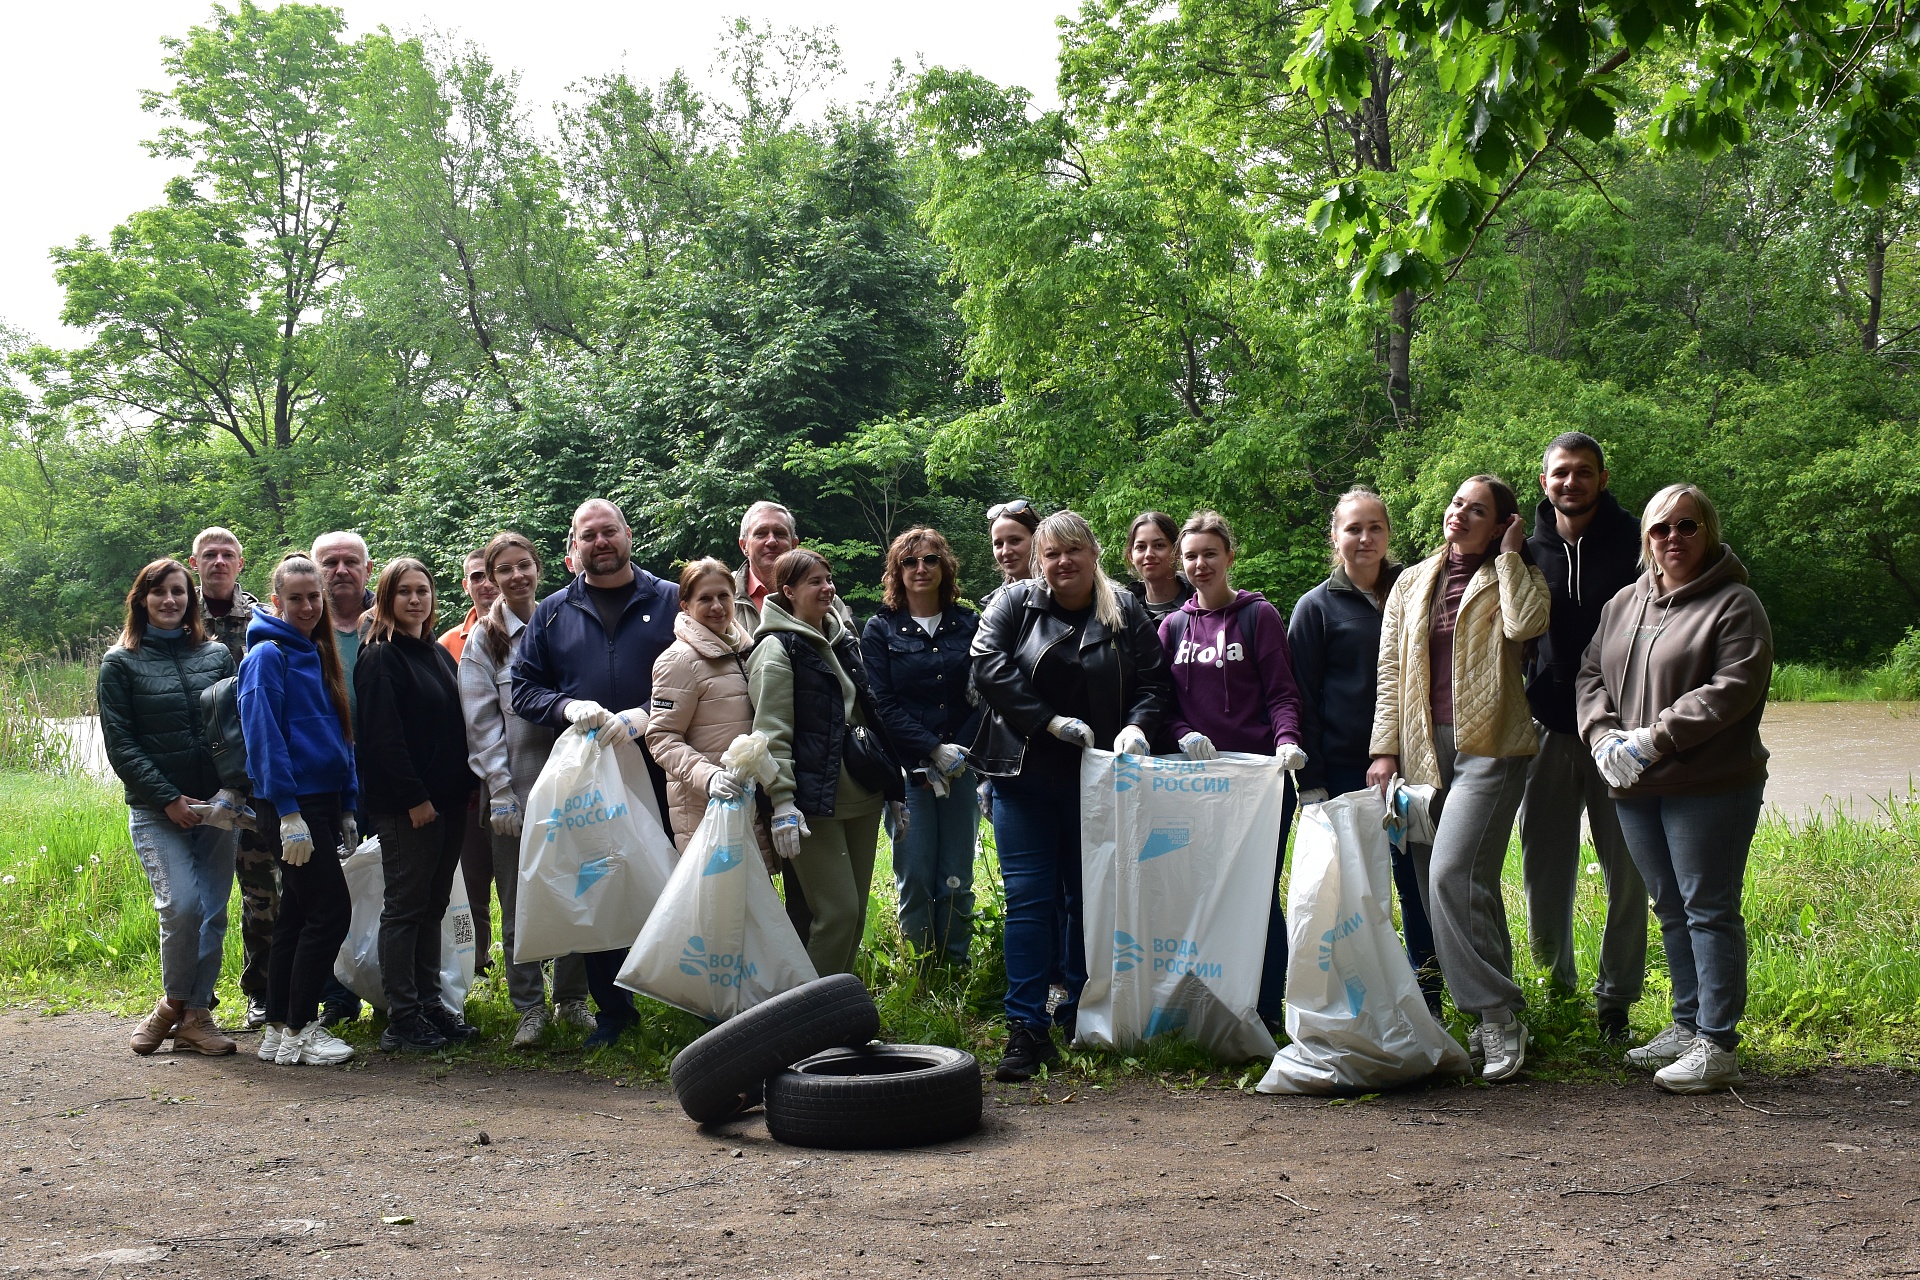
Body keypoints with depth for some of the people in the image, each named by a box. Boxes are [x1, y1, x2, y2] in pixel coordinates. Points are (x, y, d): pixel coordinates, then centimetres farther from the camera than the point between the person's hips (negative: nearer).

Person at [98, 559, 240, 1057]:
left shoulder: (216, 655, 10)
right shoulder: (121, 663, 3)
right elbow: (120, 744, -2)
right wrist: (168, 799, -11)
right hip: (156, 811, -3)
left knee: (213, 913, 1)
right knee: (182, 907, -16)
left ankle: (196, 1016, 11)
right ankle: (173, 1002, 7)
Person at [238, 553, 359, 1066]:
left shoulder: (318, 654, 16)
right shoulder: (268, 654, -9)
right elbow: (265, 738, -16)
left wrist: (348, 808, 15)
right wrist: (288, 815, -21)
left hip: (323, 802, 8)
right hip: (290, 806, -8)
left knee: (299, 912, 10)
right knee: (331, 909, -10)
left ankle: (279, 1031, 16)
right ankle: (298, 1030, -2)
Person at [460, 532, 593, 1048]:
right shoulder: (483, 639, 3)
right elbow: (481, 722, -2)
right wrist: (500, 792, -9)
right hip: (514, 788, -2)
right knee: (519, 902, 2)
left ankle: (571, 999, 18)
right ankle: (529, 1006, 11)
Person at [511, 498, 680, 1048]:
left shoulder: (671, 601, 6)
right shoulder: (552, 613, 13)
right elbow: (523, 689, 12)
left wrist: (648, 715, -14)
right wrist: (568, 707, -8)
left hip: (661, 772, -2)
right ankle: (613, 1008, 16)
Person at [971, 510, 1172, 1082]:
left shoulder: (1125, 612, 7)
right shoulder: (1015, 602, 2)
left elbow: (1154, 681, 6)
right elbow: (987, 664, -10)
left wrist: (1137, 725, -15)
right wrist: (1051, 720, -16)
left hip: (1096, 779, 2)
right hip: (1026, 777, -2)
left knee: (1087, 897, 10)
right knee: (1028, 897, -5)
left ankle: (1080, 1010, 23)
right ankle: (1026, 1028, -5)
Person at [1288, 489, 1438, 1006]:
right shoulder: (1317, 607, 3)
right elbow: (1301, 700, 1)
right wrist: (1309, 783, -6)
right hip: (1343, 771, -2)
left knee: (1418, 883, 1)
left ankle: (1426, 1000, 12)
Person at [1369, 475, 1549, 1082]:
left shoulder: (1512, 579, 7)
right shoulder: (1412, 583, 17)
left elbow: (1525, 623, -17)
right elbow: (1390, 668, 14)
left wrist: (1509, 553, -4)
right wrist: (1385, 748, 5)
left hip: (1489, 746, -5)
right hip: (1423, 748, 5)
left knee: (1451, 873, -19)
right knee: (1469, 883, 5)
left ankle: (1497, 1015, -12)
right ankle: (1497, 1016, 13)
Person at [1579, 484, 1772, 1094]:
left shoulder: (1735, 604, -5)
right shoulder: (1623, 604, 16)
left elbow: (1733, 689, -15)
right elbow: (1591, 673, 16)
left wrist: (1655, 737, -19)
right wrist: (1603, 735, -3)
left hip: (1708, 786, -7)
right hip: (1636, 788, 7)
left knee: (1709, 910, -4)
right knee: (1671, 909, 14)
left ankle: (1718, 1044, 0)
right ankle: (1688, 1025, 25)